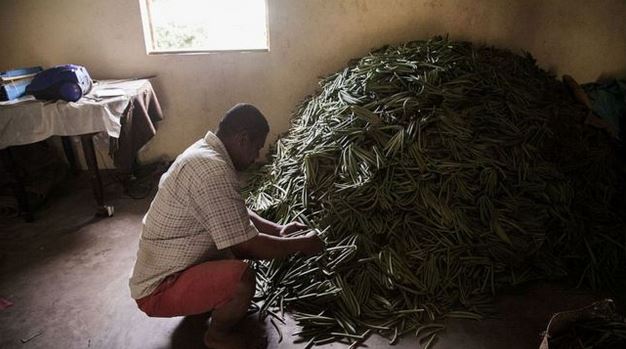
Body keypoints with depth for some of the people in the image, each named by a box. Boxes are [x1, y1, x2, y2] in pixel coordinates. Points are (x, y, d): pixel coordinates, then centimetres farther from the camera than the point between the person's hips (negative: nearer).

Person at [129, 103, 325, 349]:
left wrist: (278, 229, 5)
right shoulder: (213, 171, -31)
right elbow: (247, 247, -28)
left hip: (166, 266, 10)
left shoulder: (204, 151, 1)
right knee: (242, 277, -31)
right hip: (158, 290, -10)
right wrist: (301, 244, -14)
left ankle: (208, 298, 23)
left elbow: (237, 214, 14)